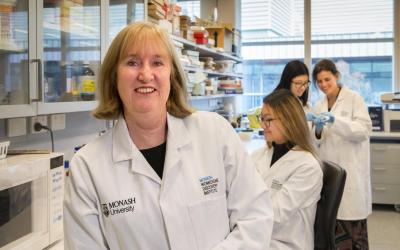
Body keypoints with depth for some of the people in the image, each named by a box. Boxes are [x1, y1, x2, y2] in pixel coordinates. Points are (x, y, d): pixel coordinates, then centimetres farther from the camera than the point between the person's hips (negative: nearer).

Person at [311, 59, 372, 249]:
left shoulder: (354, 98, -1)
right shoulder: (319, 106, 13)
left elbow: (365, 129, -11)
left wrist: (335, 120, -22)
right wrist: (318, 132, -8)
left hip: (350, 171, -4)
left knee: (353, 226, -2)